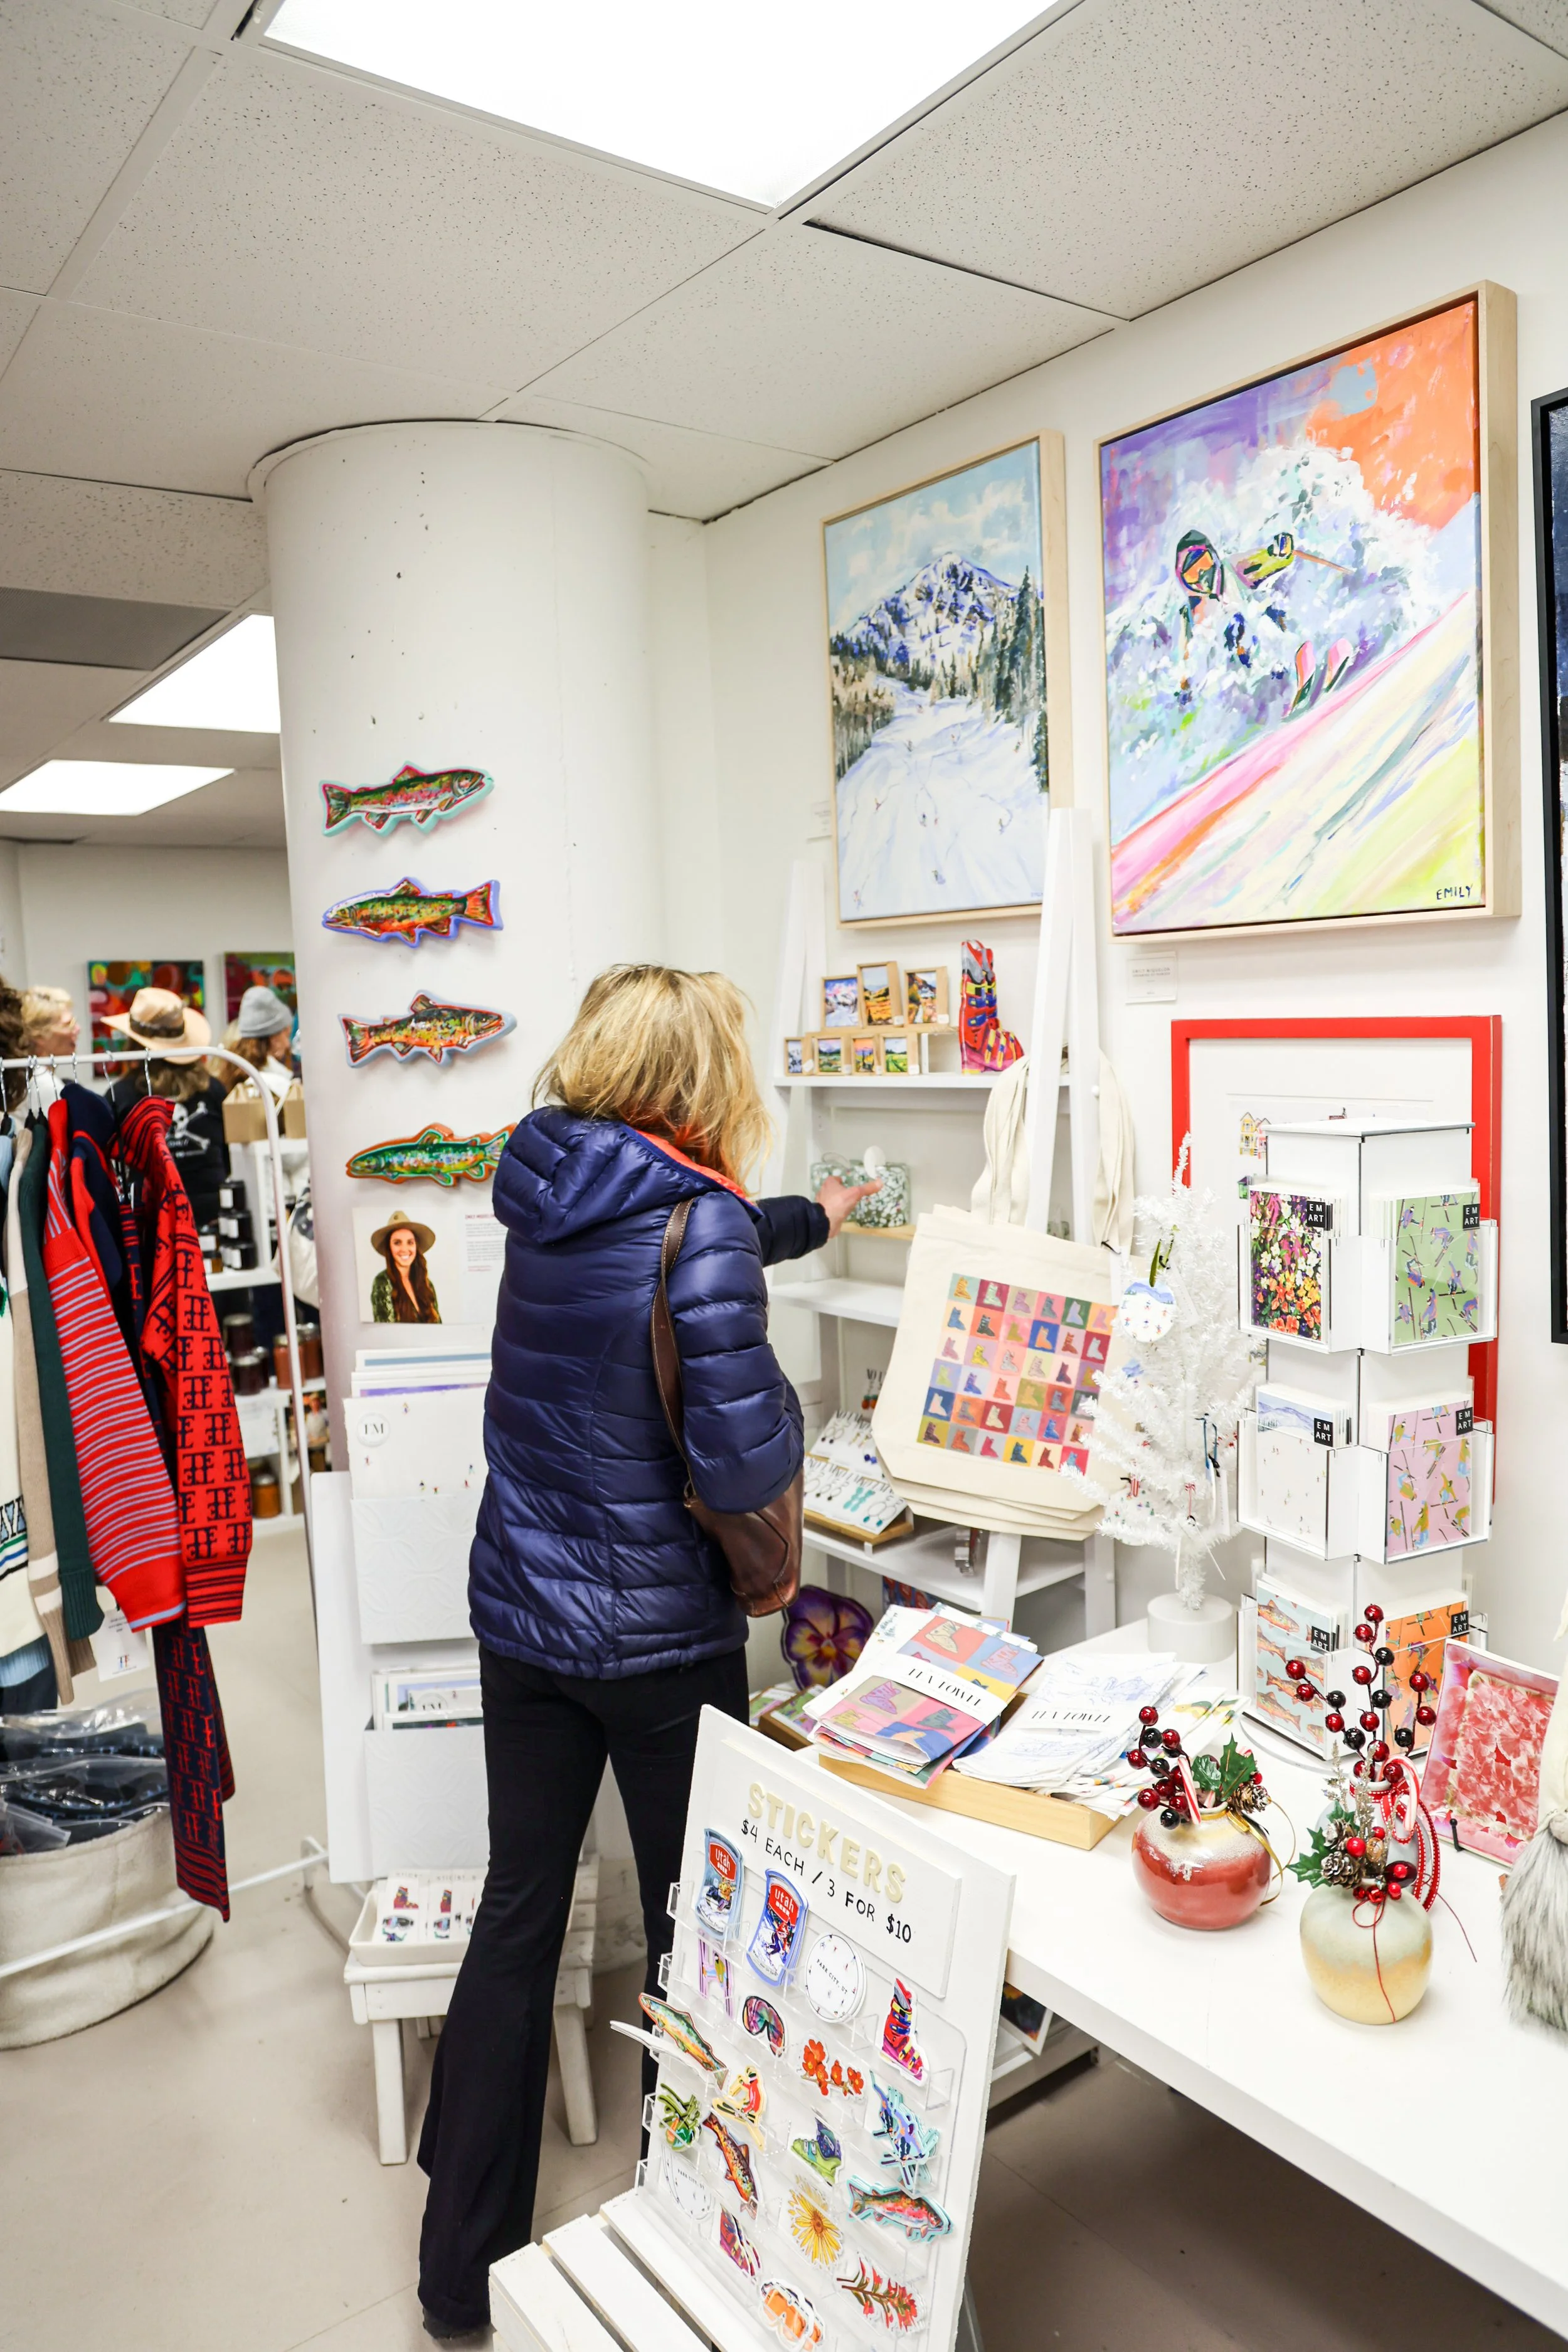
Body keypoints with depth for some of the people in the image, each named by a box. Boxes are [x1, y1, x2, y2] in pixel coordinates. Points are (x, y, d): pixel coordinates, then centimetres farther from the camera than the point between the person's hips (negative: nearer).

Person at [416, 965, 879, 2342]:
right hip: (659, 1638, -6)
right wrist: (782, 1405, -4)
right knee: (692, 1928, 15)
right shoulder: (700, 1223, -22)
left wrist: (808, 1220, 34)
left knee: (518, 1916, 18)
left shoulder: (548, 1191, 0)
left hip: (521, 1617, 6)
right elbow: (745, 1467, -26)